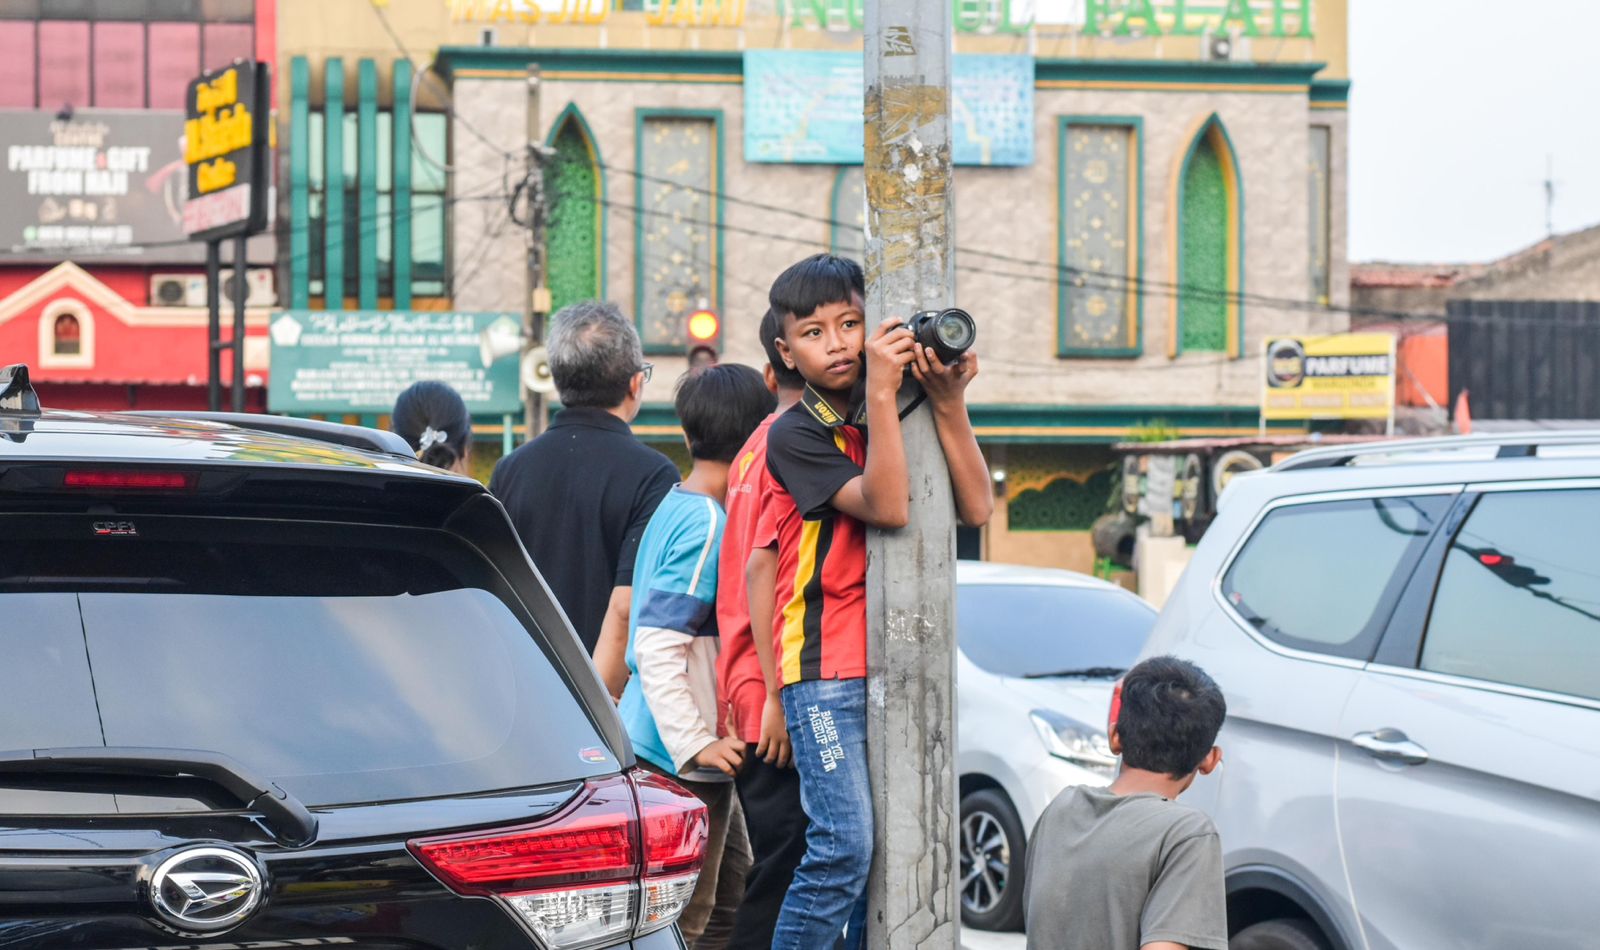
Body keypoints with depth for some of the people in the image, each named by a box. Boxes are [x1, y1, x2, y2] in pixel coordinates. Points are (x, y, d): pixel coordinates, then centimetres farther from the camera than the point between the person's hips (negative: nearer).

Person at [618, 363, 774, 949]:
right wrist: (697, 743, -22)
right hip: (683, 765, -10)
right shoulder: (709, 525, -18)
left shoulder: (673, 507, 10)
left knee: (732, 900, 17)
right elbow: (657, 646, -24)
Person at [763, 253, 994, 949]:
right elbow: (887, 506, -18)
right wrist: (881, 391, -19)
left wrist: (948, 406, -8)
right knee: (844, 848, -16)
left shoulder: (893, 422, 14)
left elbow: (975, 507, 2)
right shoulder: (796, 435, -4)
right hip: (826, 669, -5)